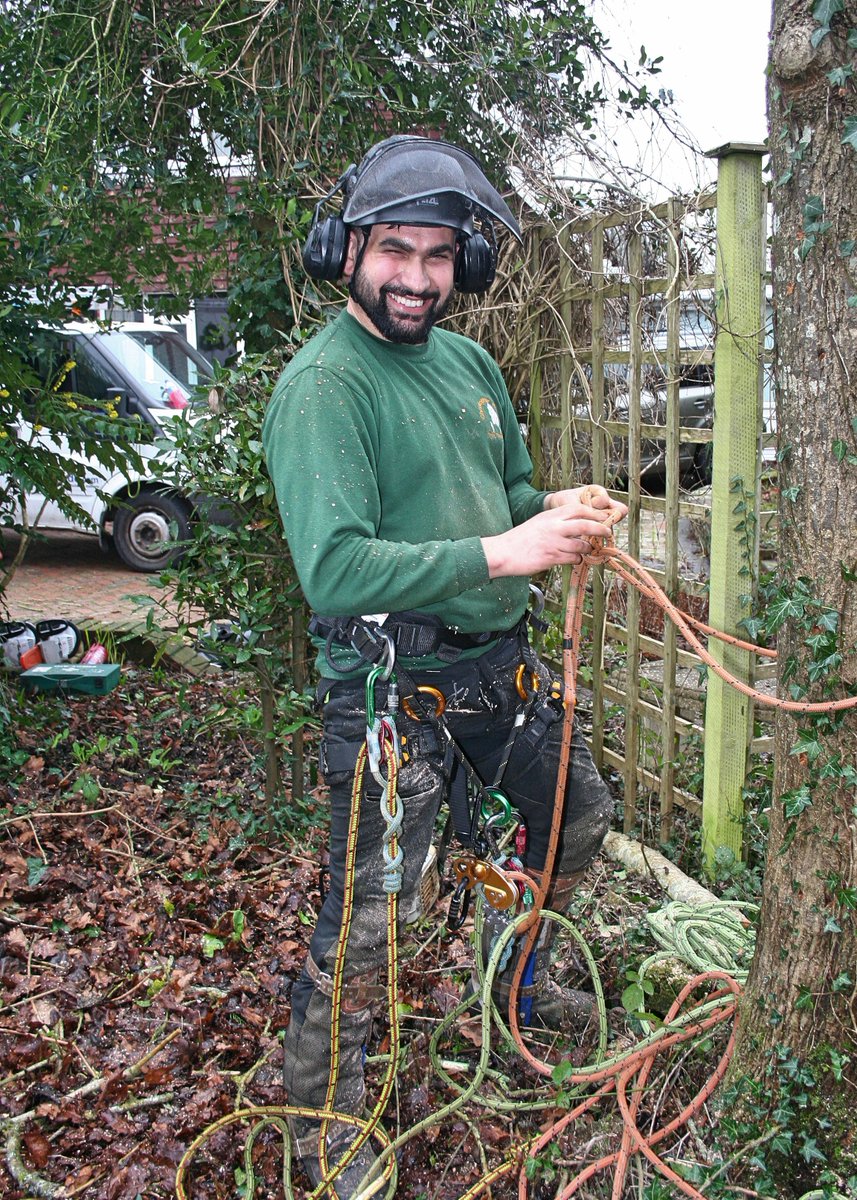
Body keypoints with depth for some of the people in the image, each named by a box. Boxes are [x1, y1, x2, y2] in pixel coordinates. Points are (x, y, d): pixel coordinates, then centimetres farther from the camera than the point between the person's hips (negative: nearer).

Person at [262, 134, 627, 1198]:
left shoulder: (468, 362, 7)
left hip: (499, 666, 9)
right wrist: (502, 553, -30)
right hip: (393, 688, -8)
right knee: (368, 916, -2)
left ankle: (515, 984, 50)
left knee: (580, 816, 25)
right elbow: (335, 569, -28)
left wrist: (557, 507, -4)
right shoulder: (320, 388, -18)